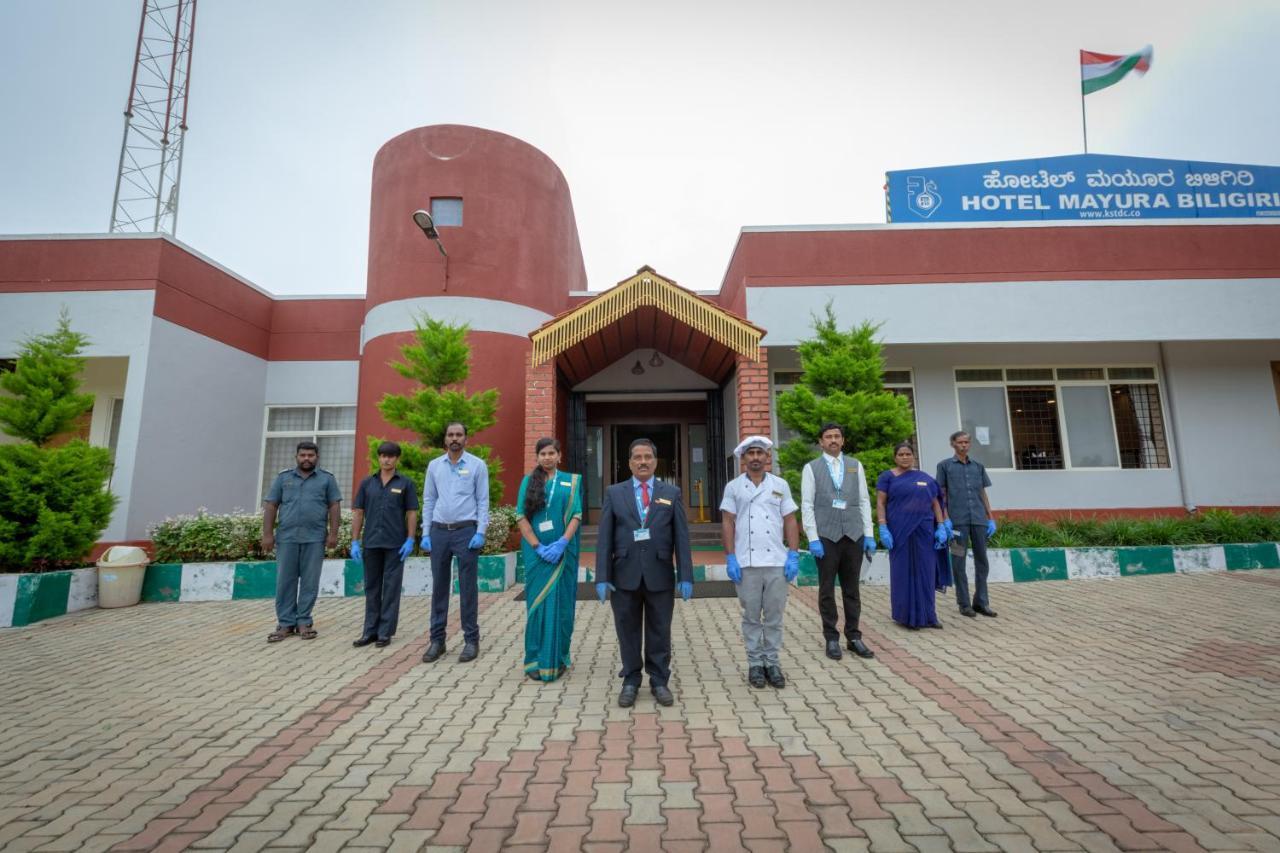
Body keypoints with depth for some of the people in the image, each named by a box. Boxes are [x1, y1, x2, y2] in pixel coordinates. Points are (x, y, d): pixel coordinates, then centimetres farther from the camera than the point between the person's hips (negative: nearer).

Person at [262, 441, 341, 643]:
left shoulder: (327, 478, 6)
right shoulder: (283, 477, 9)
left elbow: (334, 506, 2)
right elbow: (270, 506, 7)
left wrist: (333, 533, -5)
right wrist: (267, 534, -1)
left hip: (315, 538, -1)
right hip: (287, 537, 1)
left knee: (310, 582, 4)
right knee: (285, 582, 6)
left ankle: (304, 622, 15)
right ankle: (285, 623, 15)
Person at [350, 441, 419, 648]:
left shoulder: (406, 483, 0)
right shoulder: (367, 483, 8)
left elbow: (412, 513, -1)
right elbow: (358, 513, 7)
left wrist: (410, 540, -9)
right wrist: (354, 541, 1)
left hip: (395, 544, -3)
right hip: (371, 543, 3)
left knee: (391, 588, 3)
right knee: (372, 588, 11)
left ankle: (385, 632, 12)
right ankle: (370, 631, 21)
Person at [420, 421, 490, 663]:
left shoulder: (477, 464, -1)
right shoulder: (434, 465, 9)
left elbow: (483, 501, -3)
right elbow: (428, 500, 10)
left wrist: (480, 532, -11)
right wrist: (425, 533, 4)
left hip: (466, 531, -3)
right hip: (439, 531, 3)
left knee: (468, 587, 2)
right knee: (439, 586, 9)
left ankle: (471, 640, 12)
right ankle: (437, 639, 20)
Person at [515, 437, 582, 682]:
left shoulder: (571, 481, 5)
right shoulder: (528, 480, 5)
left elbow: (576, 515, -1)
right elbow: (521, 516, -1)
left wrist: (561, 543, -15)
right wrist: (538, 546, -11)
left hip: (563, 550, 0)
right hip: (536, 551, 0)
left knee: (561, 602, 5)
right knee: (537, 602, 5)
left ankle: (558, 658, 19)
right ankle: (536, 660, 17)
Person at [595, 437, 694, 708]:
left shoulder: (672, 493, 5)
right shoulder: (614, 493, 4)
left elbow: (681, 537, 1)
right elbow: (604, 538, 0)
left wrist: (686, 576, -4)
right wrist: (602, 576, -6)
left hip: (660, 575, 0)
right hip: (625, 575, 0)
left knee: (659, 632, 10)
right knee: (628, 632, 10)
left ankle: (659, 681, 27)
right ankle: (630, 681, 27)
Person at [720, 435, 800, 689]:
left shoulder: (780, 485, 7)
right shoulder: (733, 487, 3)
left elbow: (790, 521, 6)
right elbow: (727, 523, 1)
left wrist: (793, 555, -3)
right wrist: (730, 558, -6)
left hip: (777, 561, 1)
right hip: (746, 562, -1)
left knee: (774, 616, 9)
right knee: (751, 616, 9)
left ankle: (772, 663, 22)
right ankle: (755, 664, 21)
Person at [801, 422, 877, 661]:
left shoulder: (855, 465, 8)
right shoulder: (811, 468, 0)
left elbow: (864, 501, 8)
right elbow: (807, 505, -3)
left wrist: (869, 534, 2)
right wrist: (813, 539, -10)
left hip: (853, 534, 3)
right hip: (826, 536, -2)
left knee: (852, 589, 10)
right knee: (827, 590, 6)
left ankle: (854, 637, 22)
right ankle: (831, 639, 17)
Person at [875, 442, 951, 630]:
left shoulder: (925, 478, 12)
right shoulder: (888, 477, 2)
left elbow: (935, 504, 12)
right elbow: (880, 503, -3)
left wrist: (941, 527, 1)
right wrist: (883, 528, -13)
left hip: (924, 531, 3)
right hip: (899, 531, -3)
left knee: (925, 572, 6)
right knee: (903, 572, 4)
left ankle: (927, 615, 17)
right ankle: (906, 615, 14)